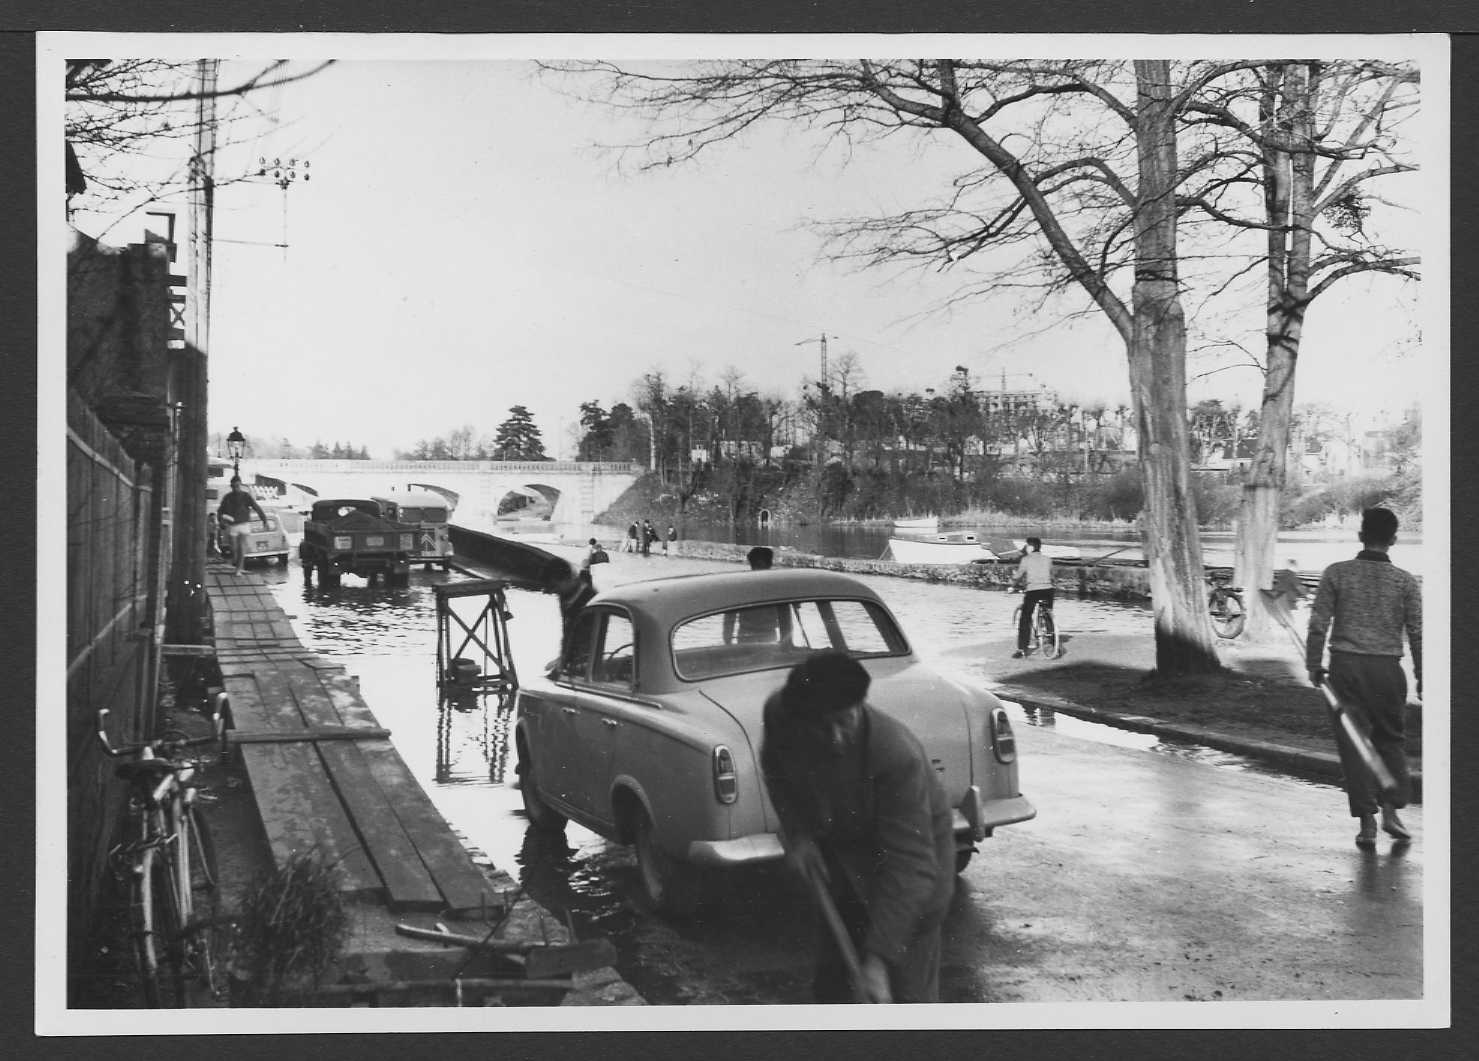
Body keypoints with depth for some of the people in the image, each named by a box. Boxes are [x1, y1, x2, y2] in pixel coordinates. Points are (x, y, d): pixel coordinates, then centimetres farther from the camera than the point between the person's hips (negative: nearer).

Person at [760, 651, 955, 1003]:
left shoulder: (898, 755, -38)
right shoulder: (779, 714, -25)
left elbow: (909, 864, -36)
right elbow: (775, 767, 1)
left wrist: (877, 957, -37)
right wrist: (796, 833, -12)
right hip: (838, 846, 5)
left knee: (907, 992, -6)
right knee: (831, 975, 19)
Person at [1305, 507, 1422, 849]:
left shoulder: (1336, 573, -2)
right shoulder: (1406, 581, 0)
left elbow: (1318, 624, -4)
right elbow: (1417, 633, 1)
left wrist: (1314, 665, 6)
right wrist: (1422, 677, 11)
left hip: (1345, 666, -1)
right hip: (1388, 668, 1)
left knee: (1353, 743, 5)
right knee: (1391, 739, 17)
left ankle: (1367, 821, 4)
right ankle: (1390, 809, 7)